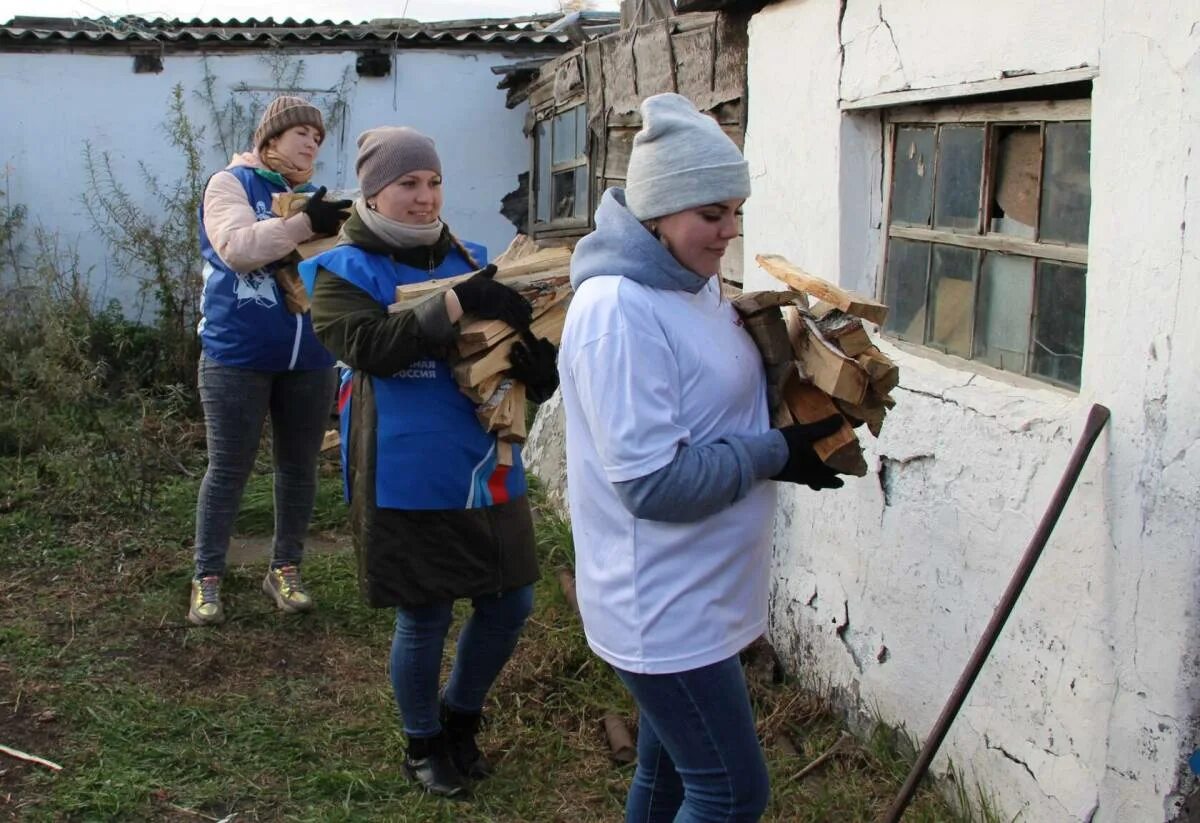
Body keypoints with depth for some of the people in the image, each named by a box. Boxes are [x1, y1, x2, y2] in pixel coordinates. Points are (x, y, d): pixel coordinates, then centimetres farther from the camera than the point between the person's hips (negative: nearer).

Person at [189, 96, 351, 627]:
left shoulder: (313, 197, 11)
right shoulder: (231, 183, -2)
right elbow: (238, 248, -20)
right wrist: (306, 225, -24)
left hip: (309, 358, 5)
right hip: (238, 355, -5)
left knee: (299, 468, 11)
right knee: (228, 469, 2)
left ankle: (285, 569, 25)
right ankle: (207, 578, 15)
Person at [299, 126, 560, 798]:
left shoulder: (469, 261, 9)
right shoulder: (344, 271, -3)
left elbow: (518, 352, 10)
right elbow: (372, 347, -22)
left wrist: (540, 364, -14)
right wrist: (457, 304, -30)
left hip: (489, 470, 5)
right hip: (410, 481, -5)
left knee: (510, 604, 11)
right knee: (424, 621, 7)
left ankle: (460, 718, 37)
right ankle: (424, 743, 33)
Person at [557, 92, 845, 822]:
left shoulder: (695, 283, 5)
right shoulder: (619, 309, -23)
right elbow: (653, 482, -25)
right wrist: (777, 454, -17)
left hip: (697, 594, 9)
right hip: (665, 608, -9)